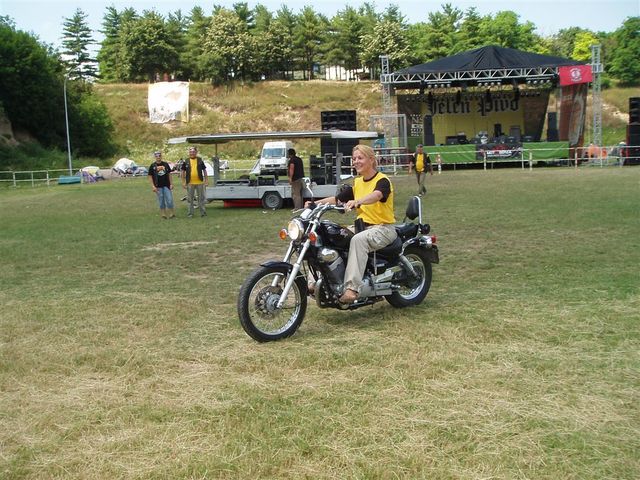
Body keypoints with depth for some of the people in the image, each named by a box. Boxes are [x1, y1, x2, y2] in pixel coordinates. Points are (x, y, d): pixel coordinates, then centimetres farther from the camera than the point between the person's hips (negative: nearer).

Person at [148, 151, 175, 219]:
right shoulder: (152, 166, 0)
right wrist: (153, 186, -7)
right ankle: (163, 214, 14)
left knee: (170, 200, -2)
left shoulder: (166, 164, 5)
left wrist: (171, 184, 3)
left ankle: (171, 214, 10)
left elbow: (169, 174, 9)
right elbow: (150, 176, 1)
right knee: (161, 201, 5)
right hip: (158, 187, -1)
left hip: (166, 185, 1)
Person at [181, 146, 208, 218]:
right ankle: (190, 213, 17)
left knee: (201, 198, 7)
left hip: (199, 182, 0)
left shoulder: (200, 160, 3)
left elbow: (204, 170, 8)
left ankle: (203, 212, 16)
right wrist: (183, 182, 3)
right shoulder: (186, 161, 3)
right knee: (190, 199, 8)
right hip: (190, 183, 0)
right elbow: (183, 172, 8)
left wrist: (206, 180, 2)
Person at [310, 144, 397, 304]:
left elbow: (376, 196, -32)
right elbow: (337, 199, 11)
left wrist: (357, 201, -52)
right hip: (363, 225, 8)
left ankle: (352, 288, -43)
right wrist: (315, 203, -4)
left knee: (358, 240, -37)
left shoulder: (382, 180, -10)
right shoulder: (357, 183, 14)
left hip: (383, 227, -8)